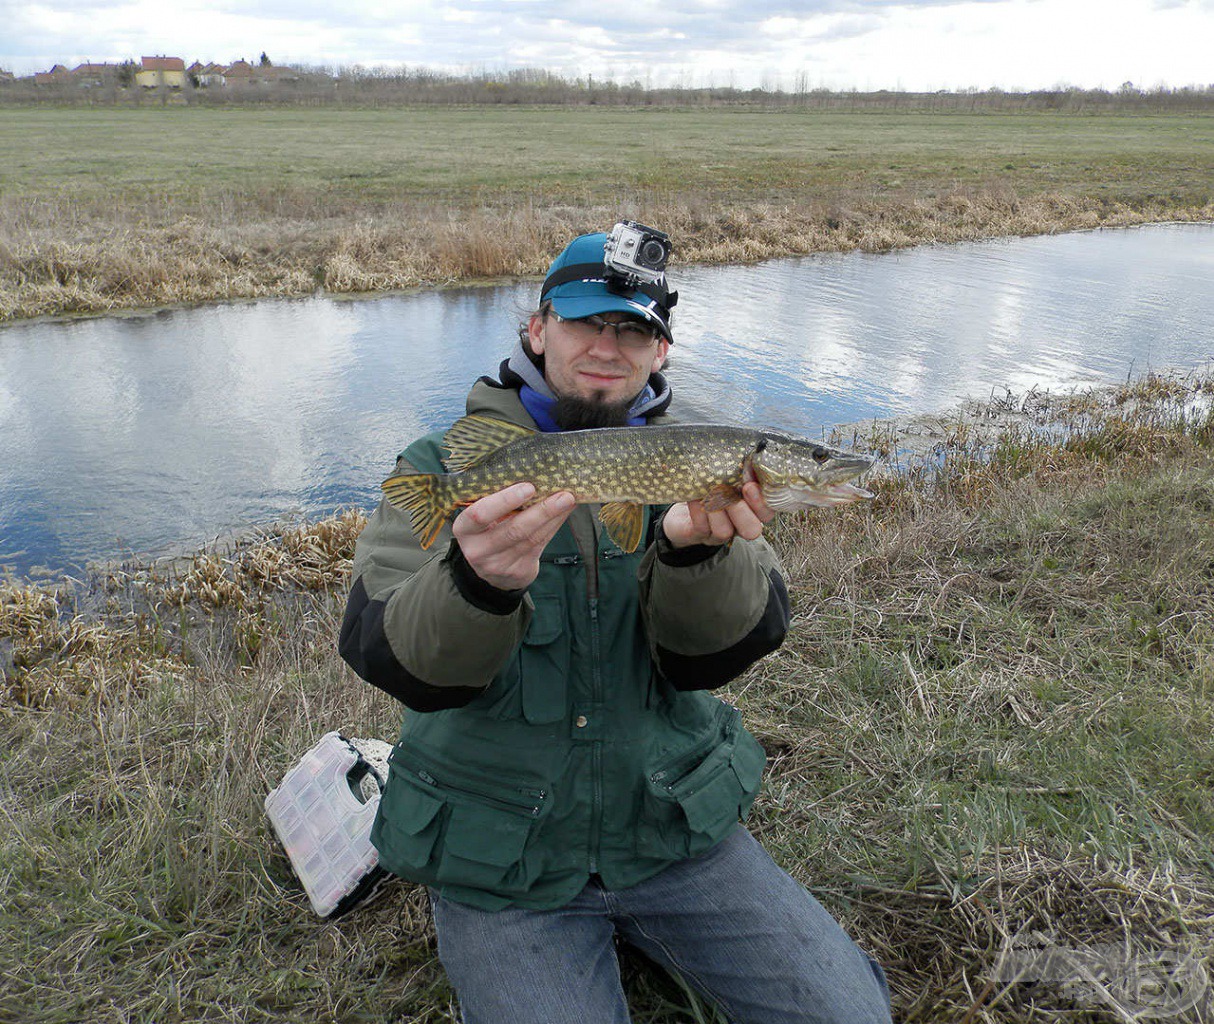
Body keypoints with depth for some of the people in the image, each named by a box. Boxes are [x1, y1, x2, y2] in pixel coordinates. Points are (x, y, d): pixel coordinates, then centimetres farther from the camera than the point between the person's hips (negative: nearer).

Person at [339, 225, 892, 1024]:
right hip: (503, 863, -2)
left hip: (675, 826, 3)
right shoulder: (444, 468, -8)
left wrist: (695, 547, -35)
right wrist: (477, 583, -42)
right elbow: (392, 662, -20)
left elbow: (709, 658, -14)